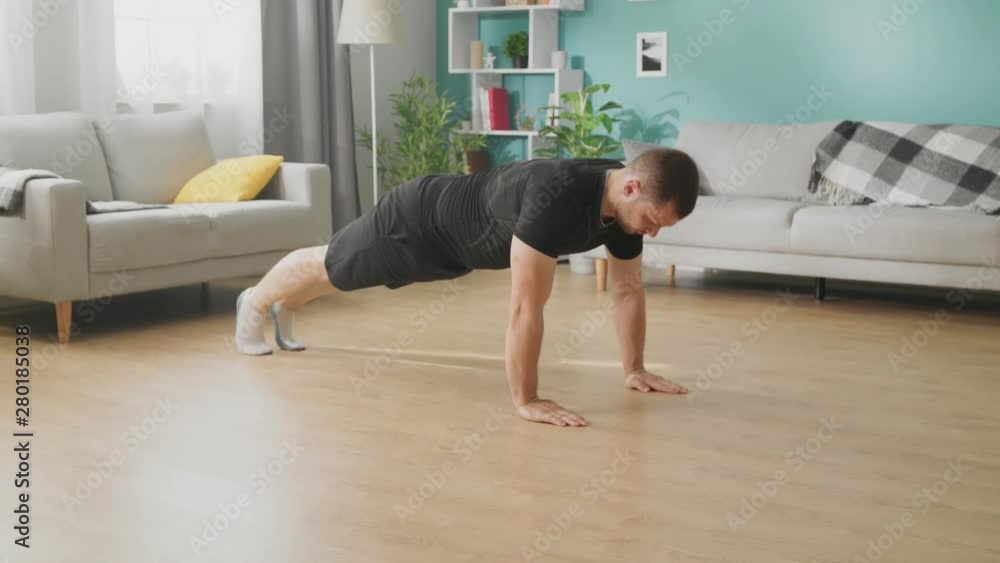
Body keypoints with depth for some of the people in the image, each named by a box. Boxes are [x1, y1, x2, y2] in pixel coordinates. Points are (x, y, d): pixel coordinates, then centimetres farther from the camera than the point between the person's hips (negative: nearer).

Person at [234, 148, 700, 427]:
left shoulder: (626, 202, -21)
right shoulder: (556, 198, -47)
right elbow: (526, 307, -45)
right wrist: (525, 400, -41)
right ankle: (255, 303, 52)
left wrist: (634, 369, -6)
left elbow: (627, 290, -7)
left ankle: (286, 308, 62)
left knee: (341, 273, 33)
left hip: (457, 239, 7)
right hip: (419, 222, -7)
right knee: (330, 267, 22)